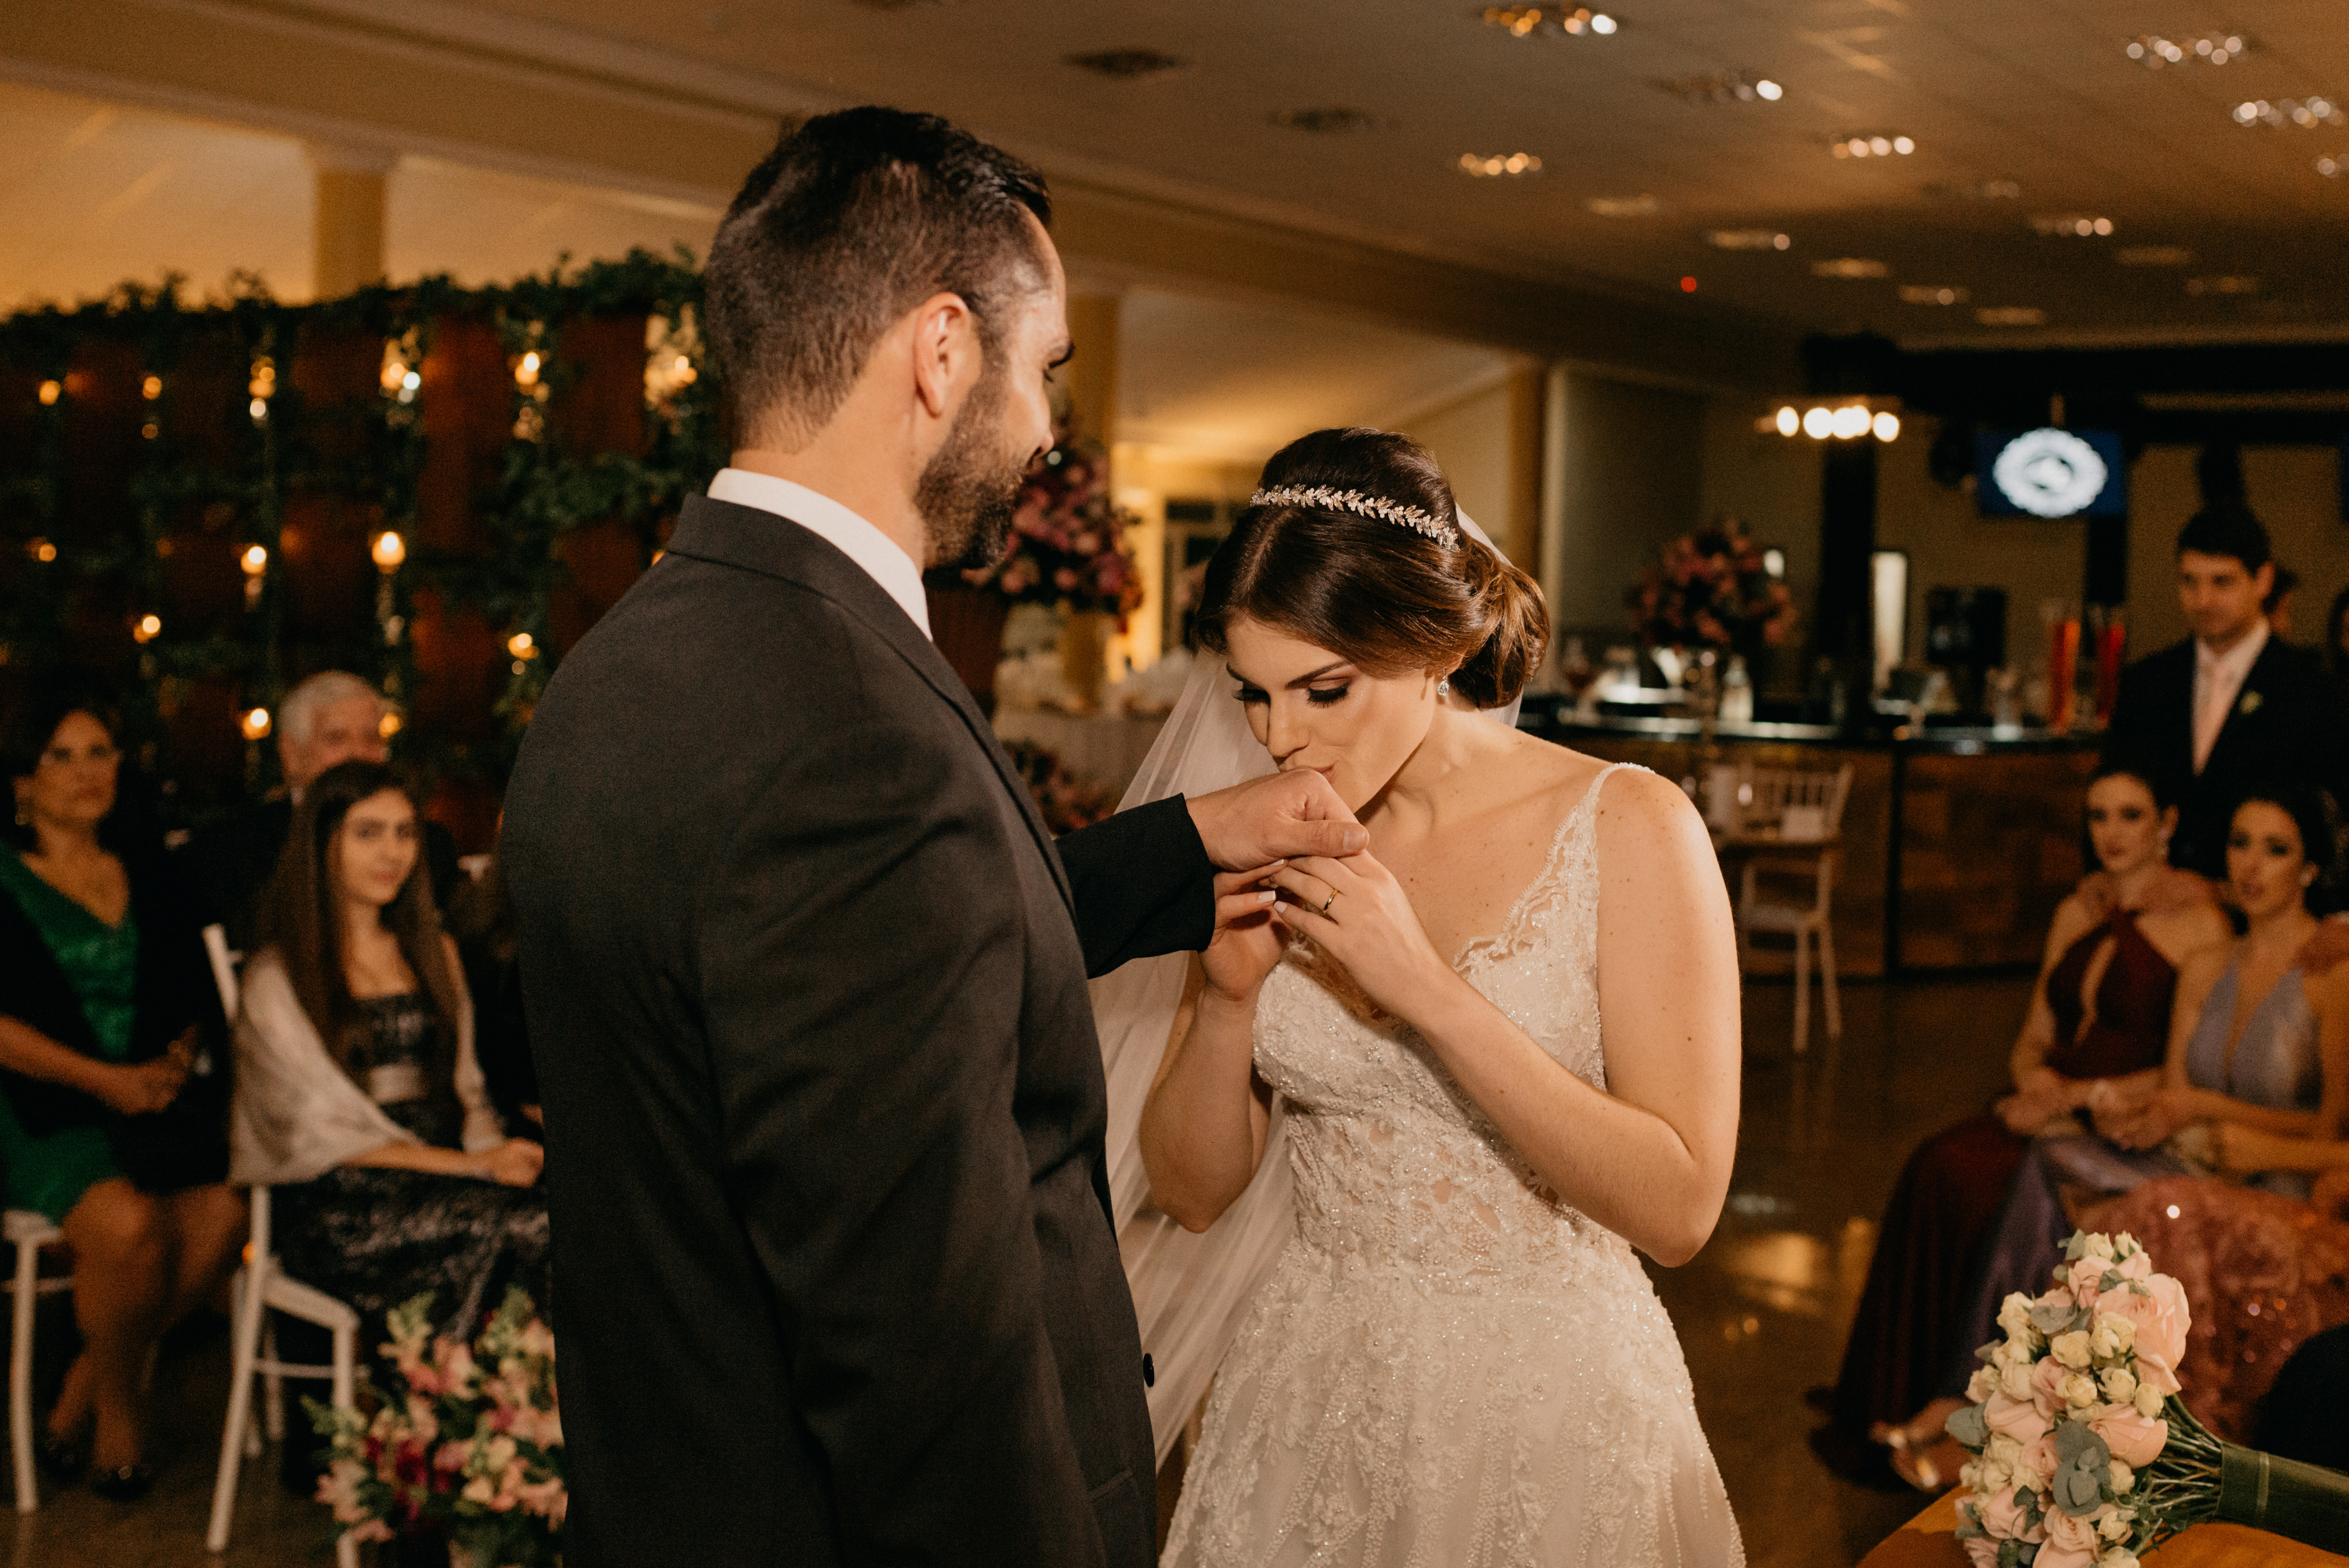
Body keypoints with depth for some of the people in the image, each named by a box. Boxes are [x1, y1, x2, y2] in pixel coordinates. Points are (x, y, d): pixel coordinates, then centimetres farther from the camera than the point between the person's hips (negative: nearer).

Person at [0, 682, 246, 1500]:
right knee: (129, 1223, -32)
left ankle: (81, 1395, -5)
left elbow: (196, 992, 16)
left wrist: (177, 1058, -4)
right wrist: (103, 1078, -14)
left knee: (226, 1209, -25)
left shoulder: (149, 870, 16)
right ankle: (117, 1405, -3)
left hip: (157, 1092, 4)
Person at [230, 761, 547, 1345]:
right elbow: (324, 1132, -7)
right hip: (333, 1208, -5)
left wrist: (490, 1146, -7)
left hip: (443, 1175, 5)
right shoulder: (277, 977, 1)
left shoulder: (433, 952, 21)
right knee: (515, 1224, -33)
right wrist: (473, 1166, -17)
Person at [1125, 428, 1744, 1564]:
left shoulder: (1624, 827, -13)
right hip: (1311, 1398, 4)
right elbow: (1193, 1191, 2)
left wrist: (1428, 988, -26)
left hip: (1549, 1401, -3)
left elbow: (1678, 1207, -20)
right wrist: (1229, 996, -16)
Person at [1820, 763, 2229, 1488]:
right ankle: (1901, 1404, -20)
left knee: (1968, 1185, -29)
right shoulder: (2076, 915, 18)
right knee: (1935, 1169, -23)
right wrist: (2038, 1079, -3)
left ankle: (1975, 1418, -16)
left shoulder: (2199, 921, -4)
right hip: (2052, 1113, 6)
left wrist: (2086, 1095, -15)